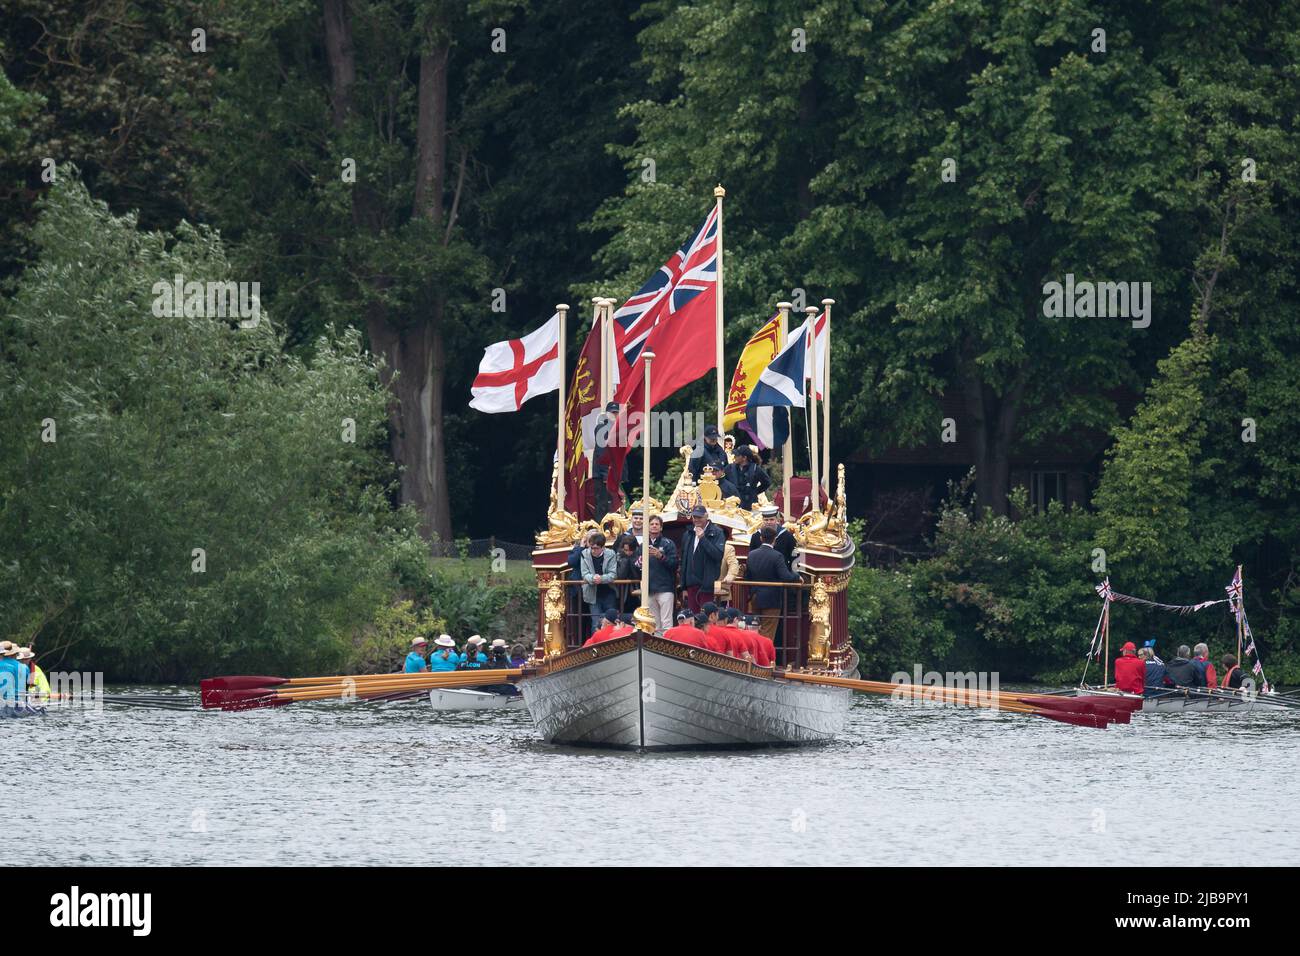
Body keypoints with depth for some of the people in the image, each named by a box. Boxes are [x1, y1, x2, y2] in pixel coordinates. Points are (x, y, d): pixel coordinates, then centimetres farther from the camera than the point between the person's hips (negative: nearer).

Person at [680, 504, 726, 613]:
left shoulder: (716, 533, -2)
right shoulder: (688, 535, 15)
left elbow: (718, 554, -16)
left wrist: (702, 538, -17)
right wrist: (684, 587, 16)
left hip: (707, 586, -6)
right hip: (691, 585, 6)